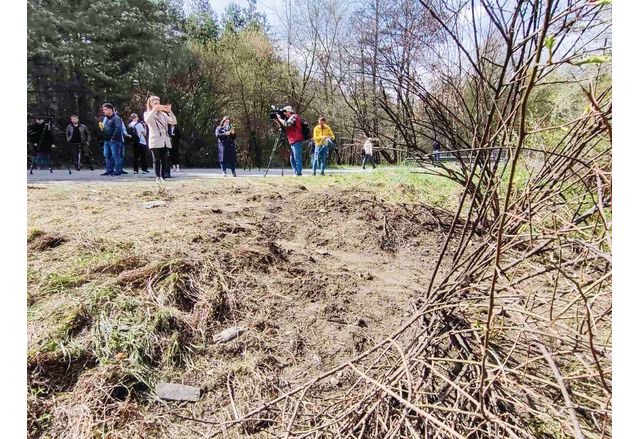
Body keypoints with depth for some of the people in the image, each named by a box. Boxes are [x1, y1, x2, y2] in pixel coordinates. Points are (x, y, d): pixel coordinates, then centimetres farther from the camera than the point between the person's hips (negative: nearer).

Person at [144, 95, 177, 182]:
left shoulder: (163, 114, 19)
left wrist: (169, 111, -4)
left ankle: (163, 176, 3)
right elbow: (147, 120, -16)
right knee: (156, 160, -4)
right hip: (155, 141, -4)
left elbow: (174, 122, 7)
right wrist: (154, 109, -20)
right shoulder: (147, 113, 9)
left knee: (164, 160, 1)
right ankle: (157, 177, -3)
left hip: (165, 141, 4)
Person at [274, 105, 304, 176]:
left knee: (297, 159, -11)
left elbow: (286, 124, -19)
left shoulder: (294, 116, -5)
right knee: (292, 159, 9)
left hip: (296, 141, -10)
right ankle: (296, 173, 12)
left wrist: (279, 118, -5)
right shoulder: (289, 118, 24)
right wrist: (276, 120, 12)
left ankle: (299, 173, -10)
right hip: (292, 142, 10)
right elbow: (283, 127, 23)